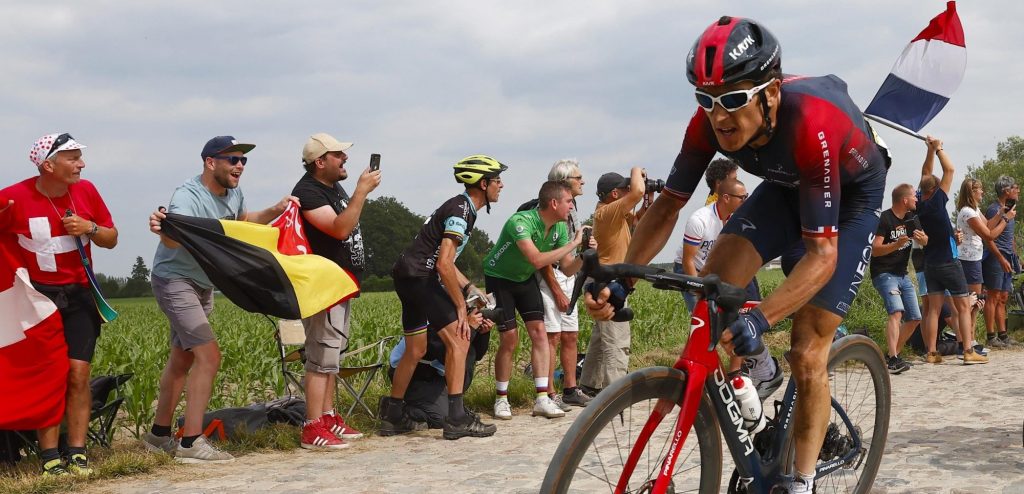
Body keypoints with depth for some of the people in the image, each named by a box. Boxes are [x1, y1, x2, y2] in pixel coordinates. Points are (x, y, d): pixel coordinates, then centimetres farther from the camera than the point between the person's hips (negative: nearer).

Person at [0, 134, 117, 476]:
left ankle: (77, 454, -1)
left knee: (78, 375, -5)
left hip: (79, 296, 3)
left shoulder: (86, 190, 1)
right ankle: (50, 459, -2)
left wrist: (90, 228, -10)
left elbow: (112, 239, 10)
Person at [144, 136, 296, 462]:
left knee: (181, 359, 16)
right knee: (208, 355, -17)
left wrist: (275, 211, 4)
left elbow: (246, 222, 21)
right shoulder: (188, 196, -26)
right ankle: (191, 443, -14)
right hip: (175, 281, -9)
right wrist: (162, 228, -67)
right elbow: (173, 240, -44)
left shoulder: (233, 194, -1)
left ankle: (159, 435, 28)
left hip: (203, 285, 9)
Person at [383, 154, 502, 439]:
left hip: (408, 277, 11)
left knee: (415, 351, 17)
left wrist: (471, 289, 11)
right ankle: (457, 419, -12)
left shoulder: (461, 208, 18)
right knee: (458, 340, -11)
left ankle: (392, 417, 25)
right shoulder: (461, 210, -14)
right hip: (419, 277, -11)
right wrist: (461, 306, -16)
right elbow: (444, 265, -22)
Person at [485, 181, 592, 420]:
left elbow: (567, 269, -5)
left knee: (539, 332, -7)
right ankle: (501, 399, 6)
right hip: (499, 278, -6)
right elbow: (537, 260, -43)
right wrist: (572, 244, -38)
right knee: (509, 339, -10)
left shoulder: (560, 227, -9)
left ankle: (542, 399, -6)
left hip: (525, 279, 6)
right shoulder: (521, 221, -32)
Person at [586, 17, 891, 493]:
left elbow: (822, 254, -41)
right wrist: (619, 279, -24)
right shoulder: (711, 122, -26)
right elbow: (668, 205, -13)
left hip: (852, 194, -5)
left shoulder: (810, 125, -42)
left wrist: (760, 318, -54)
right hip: (788, 184, 5)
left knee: (806, 354, -11)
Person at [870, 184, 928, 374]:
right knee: (897, 311, -27)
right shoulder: (885, 219, -14)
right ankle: (893, 359, -36)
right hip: (884, 274, -9)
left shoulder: (909, 218, 10)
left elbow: (925, 242, 12)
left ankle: (891, 354, 19)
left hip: (903, 275, 9)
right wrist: (897, 244, -35)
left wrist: (921, 237, -11)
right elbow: (875, 250, -20)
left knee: (914, 318, 7)